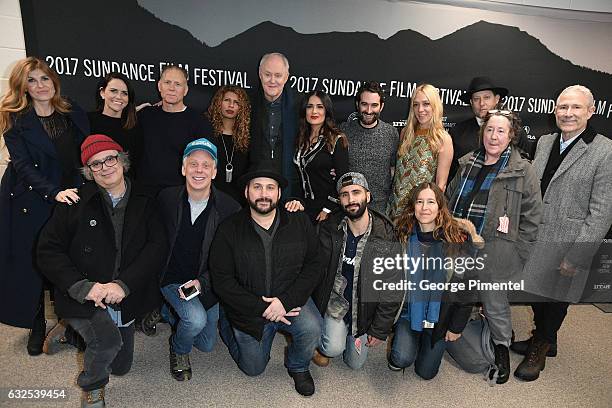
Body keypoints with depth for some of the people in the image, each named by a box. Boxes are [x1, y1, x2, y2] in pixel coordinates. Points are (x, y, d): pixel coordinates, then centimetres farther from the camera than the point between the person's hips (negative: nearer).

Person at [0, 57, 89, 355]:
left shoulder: (73, 113, 6)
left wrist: (84, 189, -3)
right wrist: (54, 193, -24)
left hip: (71, 197, 2)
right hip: (31, 202, -2)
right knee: (31, 263, 7)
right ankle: (36, 326, 26)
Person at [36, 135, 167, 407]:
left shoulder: (144, 204, -2)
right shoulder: (76, 202, -7)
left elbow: (157, 247, -12)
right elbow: (48, 250, -8)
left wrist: (123, 285, -24)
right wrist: (83, 287, -21)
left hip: (124, 301, 4)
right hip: (81, 299, -3)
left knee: (121, 366, 17)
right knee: (108, 340, -31)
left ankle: (73, 330, 43)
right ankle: (91, 386, 5)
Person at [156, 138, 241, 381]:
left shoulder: (230, 208, -15)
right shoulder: (166, 199, -10)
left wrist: (201, 282, -22)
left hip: (208, 284, 2)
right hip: (173, 279, -1)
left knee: (207, 345, 13)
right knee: (196, 319, -29)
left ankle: (169, 310, 39)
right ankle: (178, 349, 9)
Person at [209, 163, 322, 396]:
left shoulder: (300, 223, -6)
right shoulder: (229, 229, -10)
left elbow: (313, 265, -8)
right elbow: (221, 279, -12)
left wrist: (285, 301, -21)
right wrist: (261, 308, -19)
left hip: (291, 300, 1)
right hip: (249, 308, 0)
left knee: (311, 329, -28)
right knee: (254, 369, 12)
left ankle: (298, 366, 8)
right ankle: (226, 324, 39)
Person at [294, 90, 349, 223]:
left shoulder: (337, 141, -10)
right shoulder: (301, 139, 8)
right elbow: (299, 175, 12)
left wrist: (328, 210, -16)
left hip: (324, 208, -5)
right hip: (304, 206, 5)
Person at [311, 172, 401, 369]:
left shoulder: (386, 237, -16)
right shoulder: (329, 230, -12)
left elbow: (392, 289, -11)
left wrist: (380, 330, -7)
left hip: (364, 308, 1)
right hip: (335, 301, 0)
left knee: (355, 363, 10)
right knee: (334, 349, -21)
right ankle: (320, 345, 15)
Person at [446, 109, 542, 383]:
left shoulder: (523, 170, -6)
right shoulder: (467, 163, 8)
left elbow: (532, 215, -5)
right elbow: (450, 197, 17)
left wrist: (517, 252, -7)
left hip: (495, 251, -4)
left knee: (495, 303, 7)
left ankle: (502, 349, 30)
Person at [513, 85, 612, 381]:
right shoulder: (544, 142, 5)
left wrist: (576, 257, -17)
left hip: (565, 246, -5)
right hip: (533, 240, 5)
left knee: (555, 298, 12)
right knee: (536, 292, 19)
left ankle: (539, 351, 36)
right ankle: (542, 340, 45)